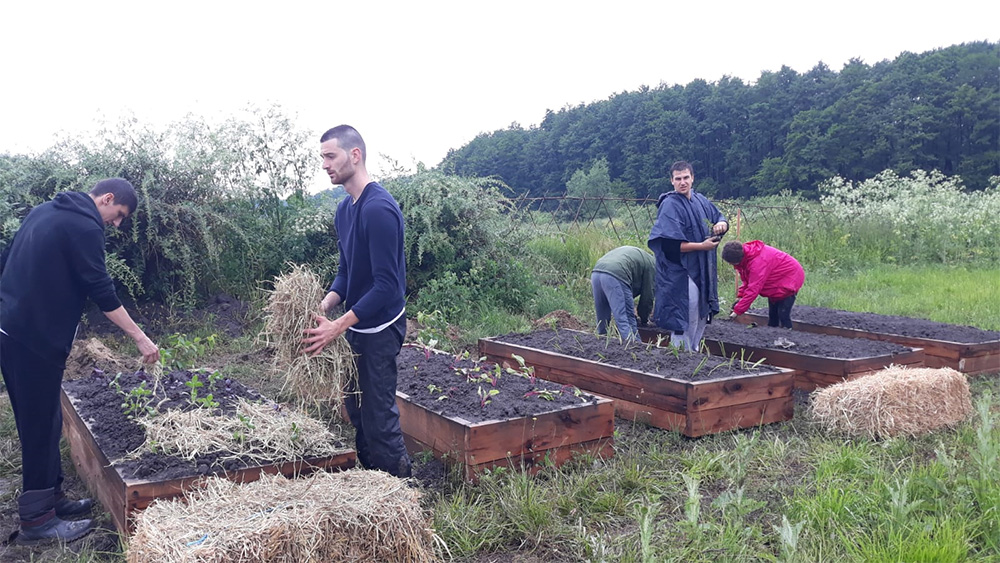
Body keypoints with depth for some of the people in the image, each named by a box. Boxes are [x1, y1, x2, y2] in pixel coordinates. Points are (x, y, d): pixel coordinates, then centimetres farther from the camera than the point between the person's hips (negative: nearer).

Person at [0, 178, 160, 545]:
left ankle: (51, 497, 25)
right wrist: (141, 338, -10)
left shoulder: (47, 212, 17)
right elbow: (103, 292, -15)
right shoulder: (84, 226, -12)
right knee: (41, 424, -2)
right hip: (34, 339, -10)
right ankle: (37, 519, 7)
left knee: (42, 420, 15)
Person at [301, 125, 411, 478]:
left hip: (380, 328, -9)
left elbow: (387, 284, -25)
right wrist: (324, 306, -4)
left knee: (378, 416, -1)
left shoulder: (378, 208, -22)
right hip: (358, 325, 9)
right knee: (356, 409, 17)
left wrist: (337, 327, -25)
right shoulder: (345, 209, 8)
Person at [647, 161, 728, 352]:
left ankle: (694, 352, 30)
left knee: (701, 315, 16)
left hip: (702, 271, 8)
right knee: (685, 321, -5)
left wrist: (722, 224, -6)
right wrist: (702, 246, -21)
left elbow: (719, 218, 19)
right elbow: (670, 244, -22)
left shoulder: (700, 200, 8)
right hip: (680, 273, -8)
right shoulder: (669, 206, -15)